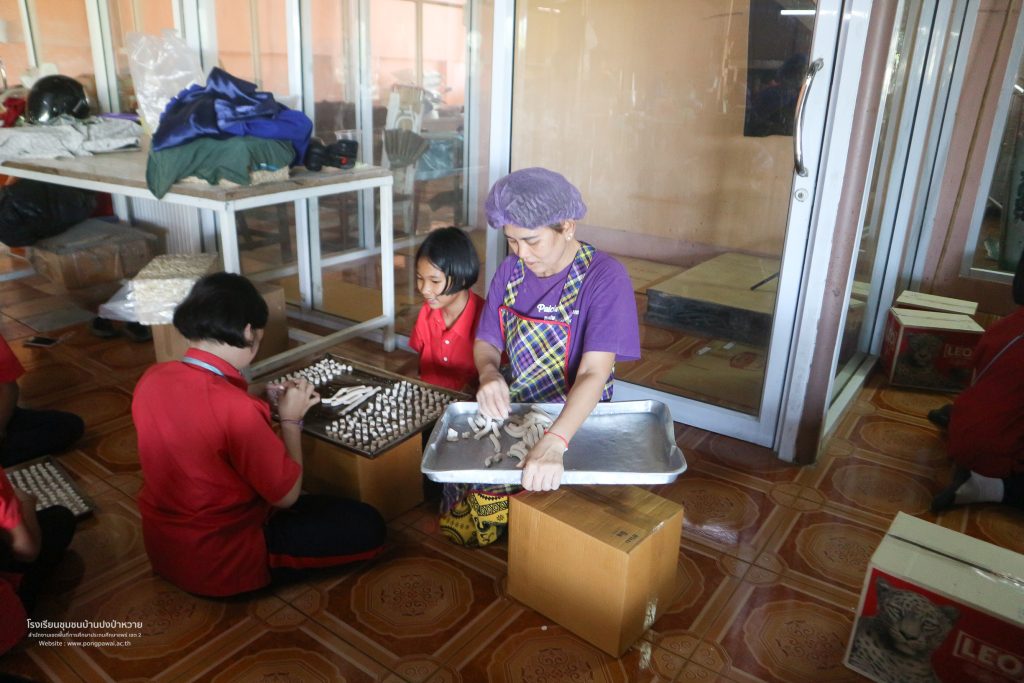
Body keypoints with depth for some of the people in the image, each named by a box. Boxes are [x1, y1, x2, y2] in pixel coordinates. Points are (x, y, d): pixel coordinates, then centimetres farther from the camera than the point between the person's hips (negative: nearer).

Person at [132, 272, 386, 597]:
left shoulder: (151, 379, -8)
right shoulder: (233, 406, -32)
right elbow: (286, 494, -20)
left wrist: (265, 407, 5)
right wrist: (291, 419, -9)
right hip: (218, 563, -8)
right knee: (367, 526, -2)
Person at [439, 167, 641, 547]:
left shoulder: (606, 278, -19)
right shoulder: (511, 270, 0)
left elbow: (594, 373, -28)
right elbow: (486, 343, 6)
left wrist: (553, 443, -44)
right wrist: (489, 375, -20)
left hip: (574, 418, -5)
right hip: (509, 407, 6)